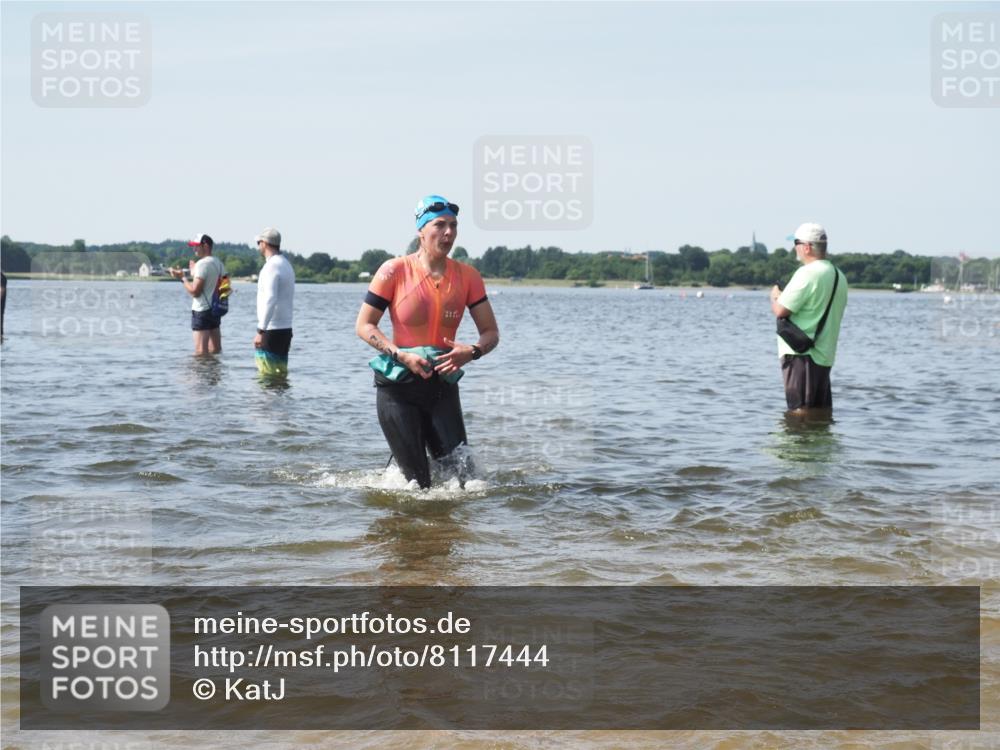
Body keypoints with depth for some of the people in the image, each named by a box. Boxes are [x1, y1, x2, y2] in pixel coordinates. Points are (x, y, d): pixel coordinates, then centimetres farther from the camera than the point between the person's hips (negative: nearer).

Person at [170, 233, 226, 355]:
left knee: (201, 351, -8)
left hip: (202, 310, -9)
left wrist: (182, 278, -7)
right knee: (215, 349, 12)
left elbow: (195, 291, -19)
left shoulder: (202, 264, -15)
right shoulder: (219, 263, 11)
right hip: (216, 309, 9)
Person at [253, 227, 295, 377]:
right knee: (281, 373, 11)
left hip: (272, 329, -9)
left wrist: (260, 331, -25)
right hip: (286, 328, 9)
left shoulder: (272, 266, -14)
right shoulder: (287, 265, 16)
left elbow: (270, 301, -23)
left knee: (267, 374, -7)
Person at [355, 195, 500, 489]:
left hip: (442, 386, 3)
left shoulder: (467, 276, 1)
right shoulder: (394, 271, -7)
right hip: (398, 387, -3)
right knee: (417, 484, -5)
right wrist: (402, 355, -18)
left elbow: (491, 333, 5)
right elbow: (364, 326, -5)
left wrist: (472, 352, -17)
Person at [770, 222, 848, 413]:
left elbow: (780, 311, -17)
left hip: (800, 353, -9)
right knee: (822, 412, 12)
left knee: (799, 411, -6)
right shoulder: (839, 276, 13)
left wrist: (774, 295, 5)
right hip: (825, 354, 9)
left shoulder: (807, 273, -15)